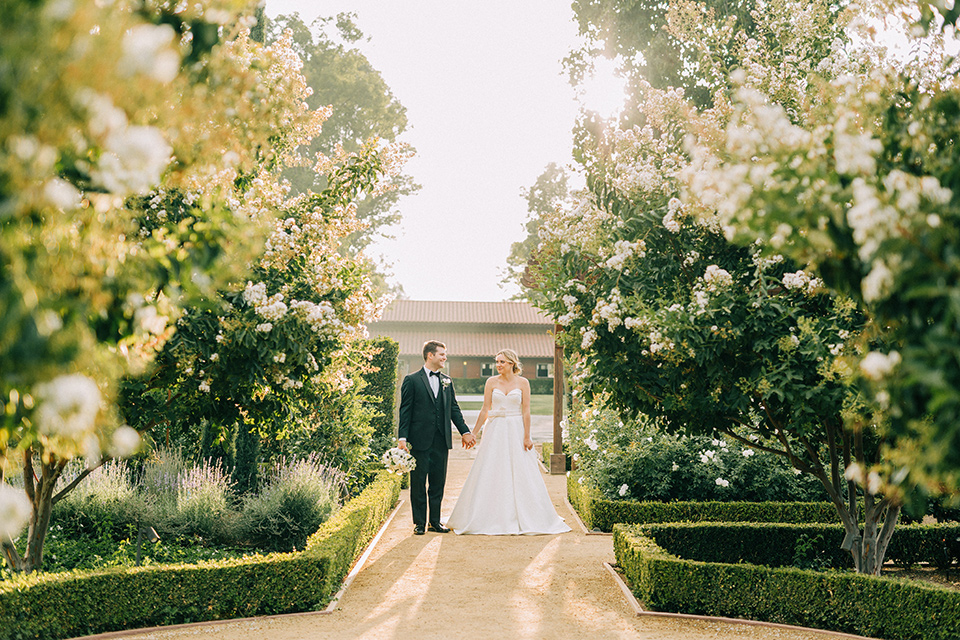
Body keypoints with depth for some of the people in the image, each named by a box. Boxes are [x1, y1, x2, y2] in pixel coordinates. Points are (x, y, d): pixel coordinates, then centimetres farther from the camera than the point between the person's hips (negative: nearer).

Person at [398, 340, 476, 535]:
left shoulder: (447, 381, 13)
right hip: (420, 440, -5)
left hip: (441, 441, 5)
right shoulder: (412, 380, -2)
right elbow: (405, 411, -5)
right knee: (418, 483, 3)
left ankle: (435, 521, 18)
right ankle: (419, 522, 11)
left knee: (438, 483, 9)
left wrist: (465, 432, 6)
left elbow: (454, 408, 15)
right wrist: (402, 438, -11)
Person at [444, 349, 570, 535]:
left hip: (516, 431, -1)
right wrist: (474, 433, 1)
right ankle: (492, 519, 7)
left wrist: (527, 436, -8)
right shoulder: (492, 382, 4)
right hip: (495, 431, 1)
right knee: (491, 474, -1)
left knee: (520, 474, -1)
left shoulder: (522, 383, 0)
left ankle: (524, 519, 8)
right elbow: (485, 410, 4)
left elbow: (526, 411, -3)